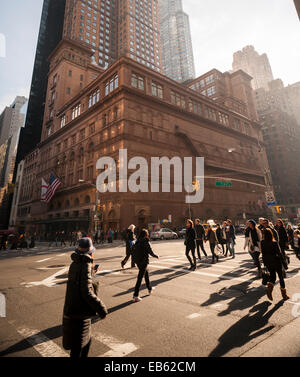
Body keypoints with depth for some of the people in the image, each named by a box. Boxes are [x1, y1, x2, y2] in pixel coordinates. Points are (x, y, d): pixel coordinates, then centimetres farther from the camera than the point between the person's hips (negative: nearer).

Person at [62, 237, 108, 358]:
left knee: (87, 340, 27)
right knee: (77, 348, 9)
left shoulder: (75, 264, 2)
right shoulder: (85, 266, -23)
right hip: (79, 315, -9)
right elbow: (87, 292, -28)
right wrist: (101, 309, -20)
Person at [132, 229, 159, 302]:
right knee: (140, 278, -1)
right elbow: (151, 253, -12)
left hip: (137, 261, 7)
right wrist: (157, 256, 5)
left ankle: (150, 289, 42)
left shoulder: (137, 242, 3)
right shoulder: (146, 242, -15)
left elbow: (134, 252, 5)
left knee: (146, 274, 25)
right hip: (144, 261, -7)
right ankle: (135, 295, 1)